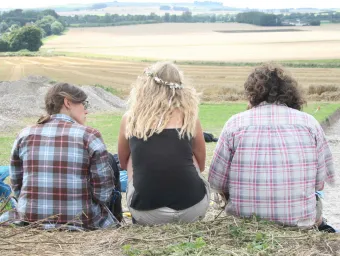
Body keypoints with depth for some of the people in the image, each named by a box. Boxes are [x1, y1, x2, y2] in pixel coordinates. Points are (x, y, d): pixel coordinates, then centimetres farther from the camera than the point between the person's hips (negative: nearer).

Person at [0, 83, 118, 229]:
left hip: (30, 223, 3)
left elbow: (16, 184, 9)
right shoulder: (89, 135, -6)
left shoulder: (25, 135, 4)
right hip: (79, 225, -3)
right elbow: (103, 191, -7)